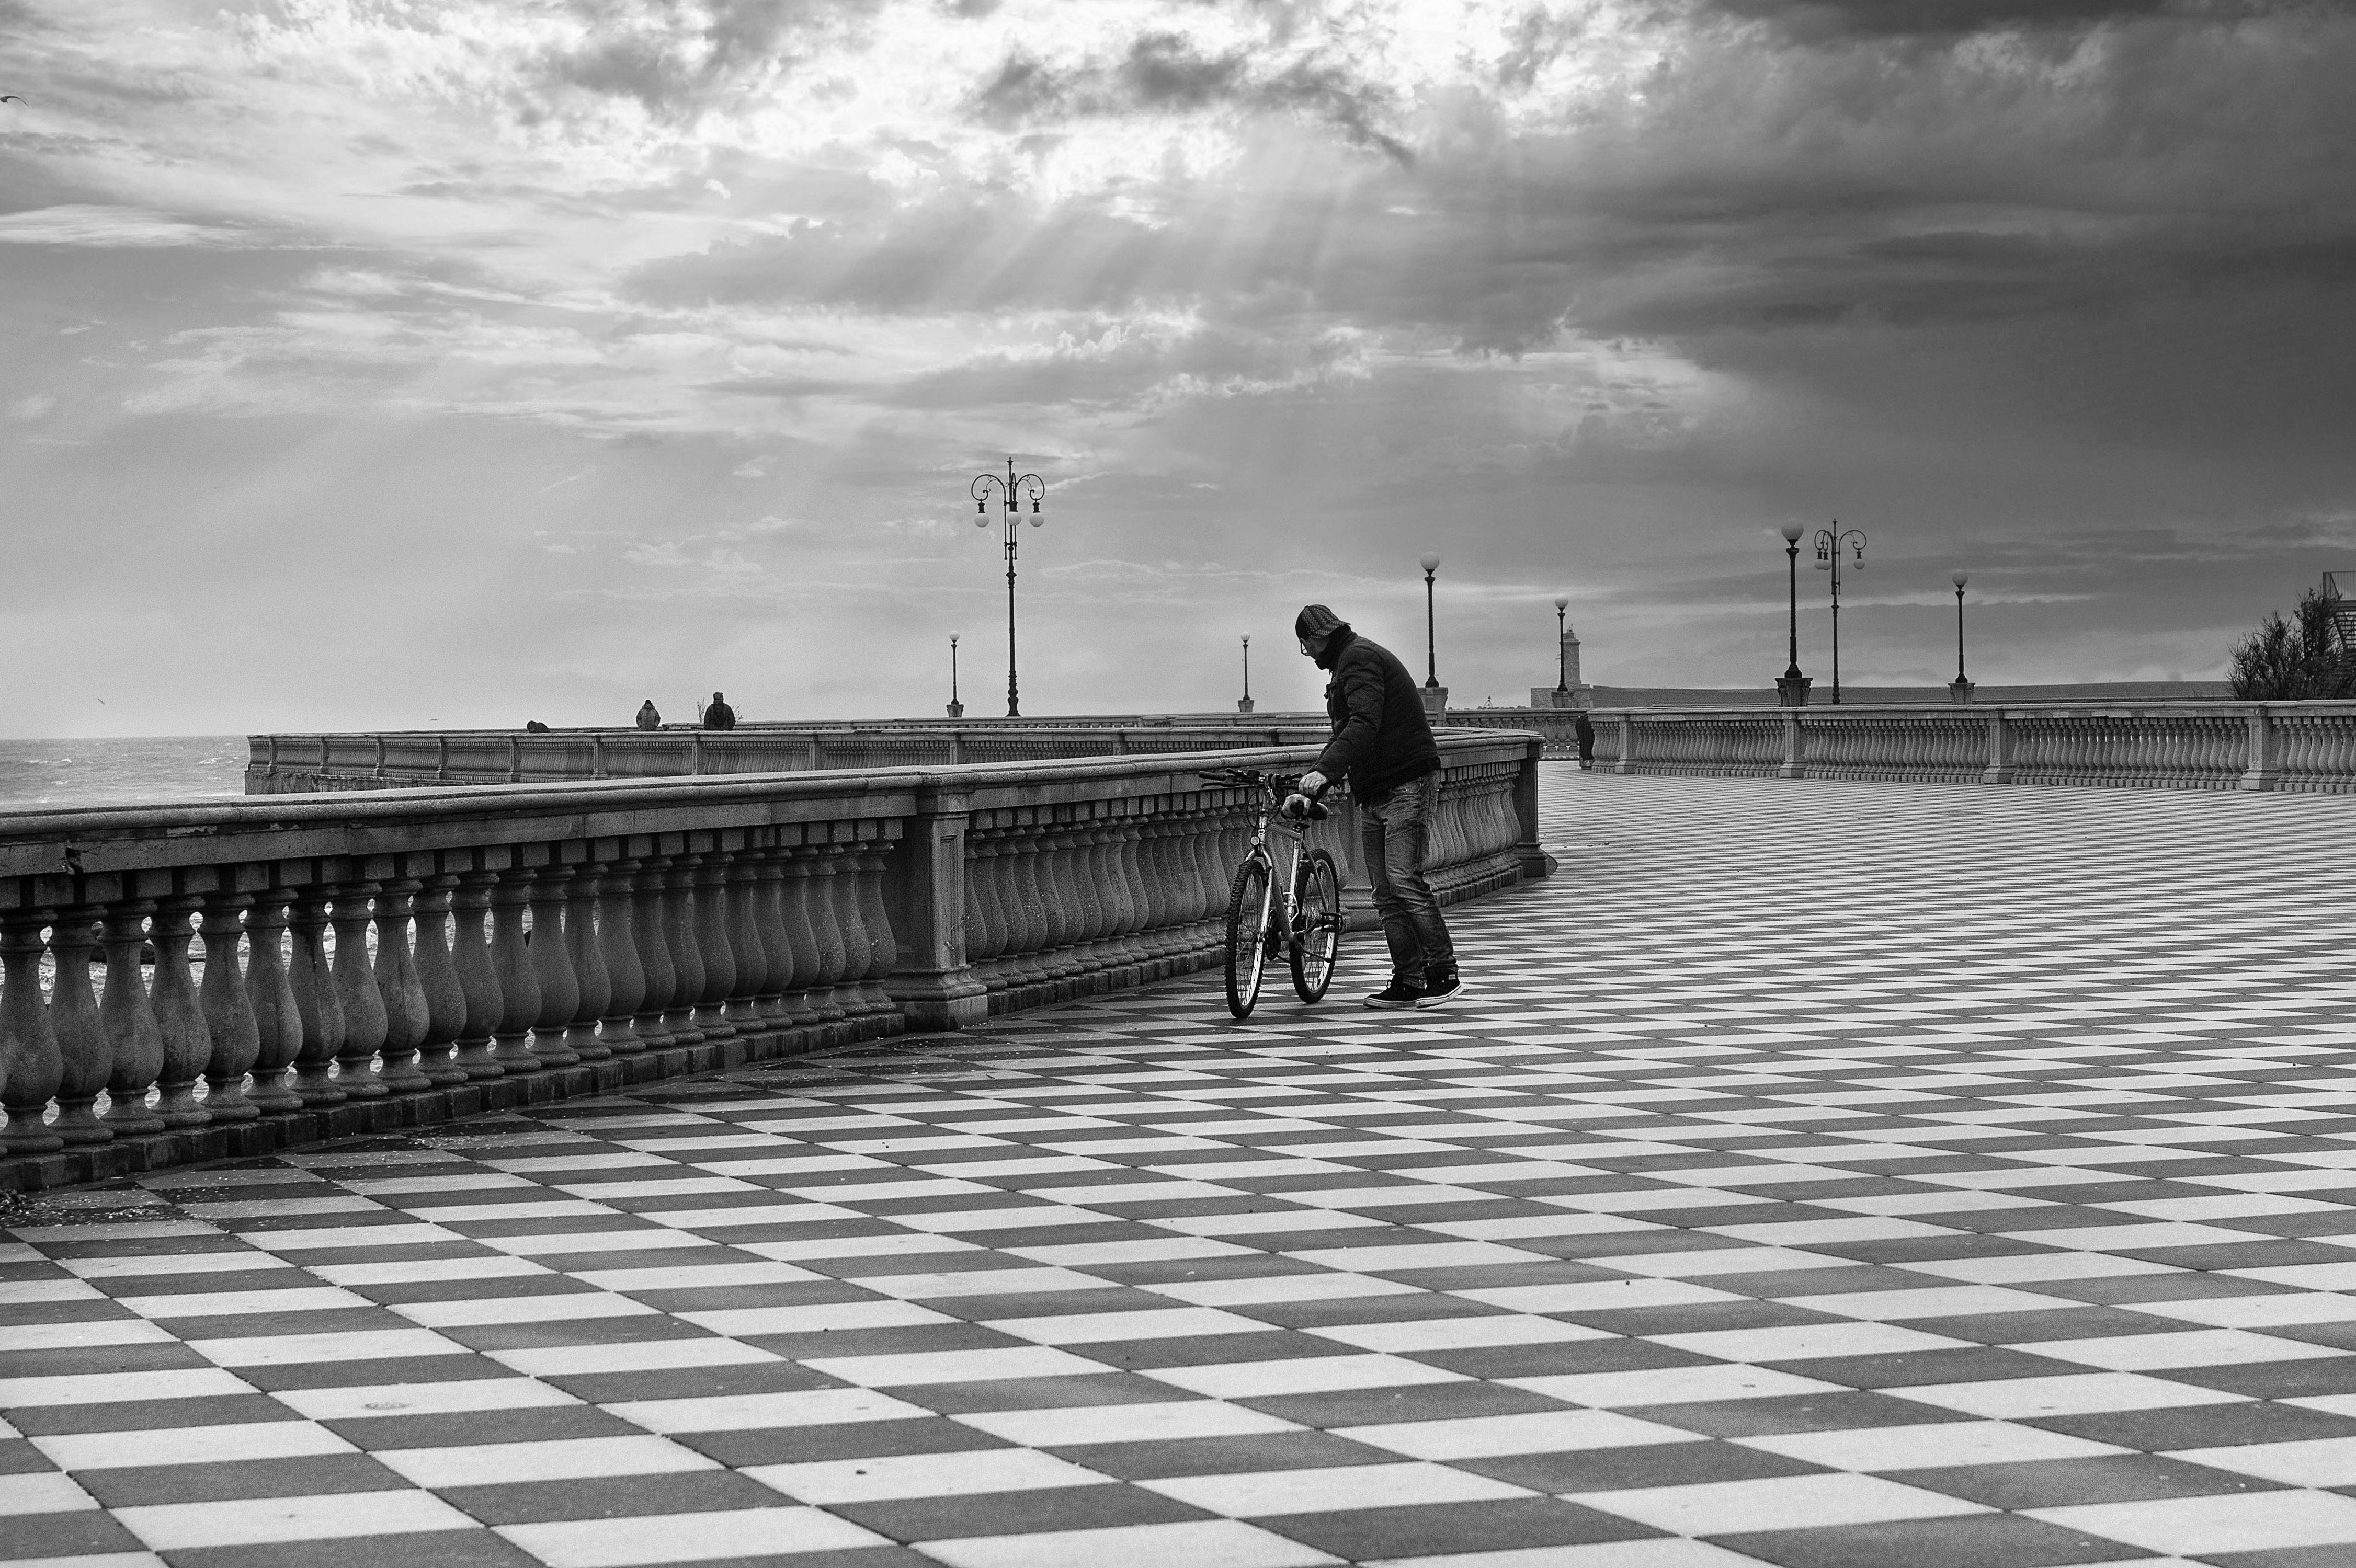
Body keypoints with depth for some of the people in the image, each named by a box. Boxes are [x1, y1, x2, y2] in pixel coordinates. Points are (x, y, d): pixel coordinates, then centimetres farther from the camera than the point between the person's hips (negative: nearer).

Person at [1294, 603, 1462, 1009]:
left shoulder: (1360, 657, -11)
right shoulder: (1349, 662, 22)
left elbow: (1364, 724, -26)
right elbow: (1346, 734, 26)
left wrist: (1323, 771, -35)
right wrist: (1311, 784, 18)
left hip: (1407, 786, -10)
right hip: (1374, 793, 10)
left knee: (1405, 881, -15)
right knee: (1385, 893, 4)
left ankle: (1445, 976, -10)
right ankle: (1408, 982, 5)